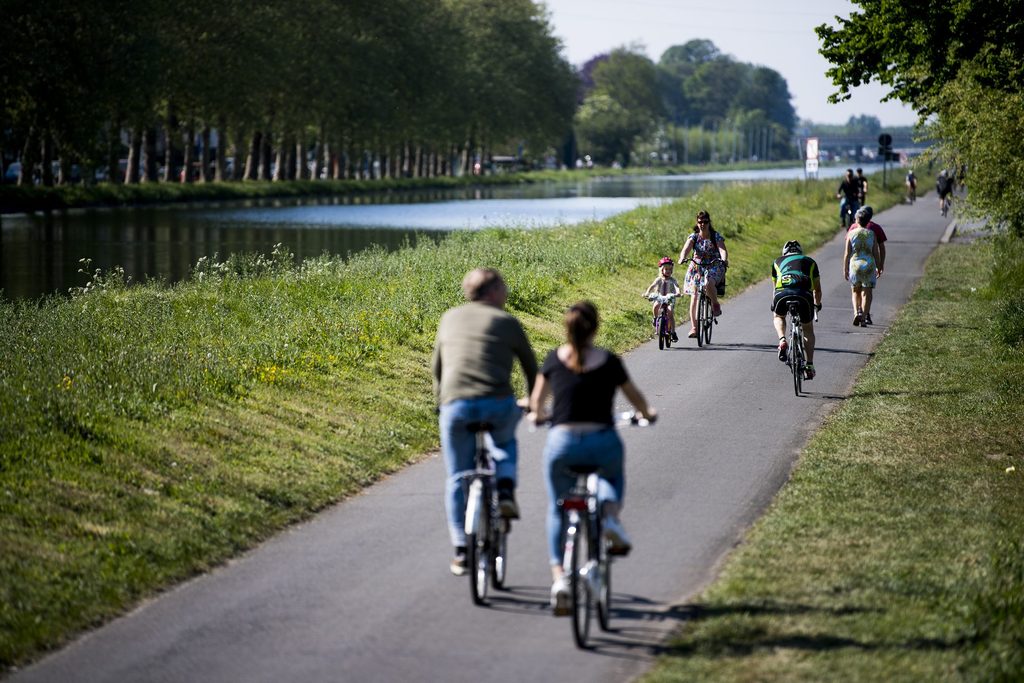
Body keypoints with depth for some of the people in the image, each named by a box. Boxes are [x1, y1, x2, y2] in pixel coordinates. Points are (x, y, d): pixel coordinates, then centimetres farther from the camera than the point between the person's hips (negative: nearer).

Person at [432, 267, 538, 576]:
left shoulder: (450, 318, 18)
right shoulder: (507, 322, 9)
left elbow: (437, 365, 25)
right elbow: (530, 367, 17)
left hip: (455, 406, 2)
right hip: (498, 404, -1)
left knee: (458, 479, 12)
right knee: (504, 442, 33)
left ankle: (461, 550, 10)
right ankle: (505, 489, 9)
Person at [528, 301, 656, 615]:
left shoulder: (555, 359, 3)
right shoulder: (610, 361, 1)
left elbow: (537, 399, 17)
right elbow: (635, 398, 16)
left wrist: (538, 415, 41)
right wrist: (648, 413, 39)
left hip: (562, 443, 0)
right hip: (603, 442, 0)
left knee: (557, 511, 20)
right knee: (613, 475, 37)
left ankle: (558, 576, 3)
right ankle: (610, 515, 8)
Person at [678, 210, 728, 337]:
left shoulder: (716, 236, -4)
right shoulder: (693, 236, 0)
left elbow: (722, 249, -20)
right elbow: (686, 248, -17)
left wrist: (724, 260, -42)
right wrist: (682, 258, -39)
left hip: (714, 267, -2)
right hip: (696, 267, 2)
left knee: (709, 284, -36)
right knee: (694, 297, -7)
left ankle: (715, 304, -6)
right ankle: (694, 327, -2)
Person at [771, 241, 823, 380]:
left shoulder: (778, 262, 31)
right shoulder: (810, 262, 31)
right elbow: (817, 288, 38)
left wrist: (773, 304, 56)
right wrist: (817, 304, 56)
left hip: (782, 293, 0)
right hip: (804, 294, 0)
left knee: (778, 317, 33)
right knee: (808, 330, 22)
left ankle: (782, 341, 5)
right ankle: (809, 366, 16)